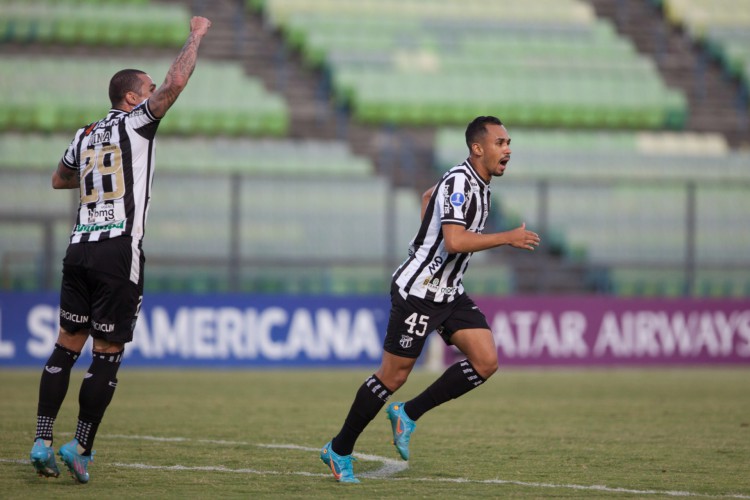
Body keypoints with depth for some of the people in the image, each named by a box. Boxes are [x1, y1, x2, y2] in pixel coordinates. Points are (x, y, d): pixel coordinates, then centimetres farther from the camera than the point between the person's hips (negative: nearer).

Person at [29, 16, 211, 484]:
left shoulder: (84, 136, 17)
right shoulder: (136, 122, -1)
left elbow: (60, 179, 35)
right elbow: (176, 82, -12)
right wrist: (195, 37, 1)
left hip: (80, 247, 6)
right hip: (119, 252, -6)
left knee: (69, 343, 10)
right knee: (108, 353, 0)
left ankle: (43, 441, 4)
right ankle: (81, 447, 0)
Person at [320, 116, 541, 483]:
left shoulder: (476, 182, 9)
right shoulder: (459, 182, -20)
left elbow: (427, 195, 28)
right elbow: (455, 241, -32)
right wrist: (508, 238, -27)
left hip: (449, 293, 9)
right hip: (417, 290, -9)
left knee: (485, 361, -6)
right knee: (394, 375, -2)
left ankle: (408, 414, 6)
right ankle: (339, 449, 14)